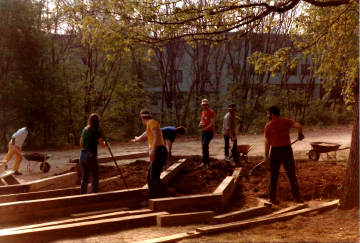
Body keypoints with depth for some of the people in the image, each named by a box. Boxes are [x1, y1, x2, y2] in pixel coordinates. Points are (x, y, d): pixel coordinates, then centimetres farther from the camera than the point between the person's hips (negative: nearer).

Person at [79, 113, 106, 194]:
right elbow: (102, 144, -9)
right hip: (91, 156, -7)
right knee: (95, 178, 2)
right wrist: (106, 143, 11)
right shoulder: (96, 131, -10)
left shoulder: (84, 130, 10)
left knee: (84, 178, 15)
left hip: (82, 155, 7)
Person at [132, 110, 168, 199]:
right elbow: (147, 133, 47)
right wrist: (138, 138, 68)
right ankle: (152, 199, 22)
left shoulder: (152, 122, -6)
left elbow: (157, 135, -23)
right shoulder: (150, 125, 24)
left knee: (154, 178, -17)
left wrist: (153, 150, -33)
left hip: (158, 152, -10)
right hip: (157, 153, 10)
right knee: (150, 177, 16)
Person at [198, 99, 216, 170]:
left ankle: (205, 163, -21)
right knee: (205, 147, 9)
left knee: (204, 145, -22)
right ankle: (206, 163, 17)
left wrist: (204, 129, -25)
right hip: (204, 132, 8)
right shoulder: (203, 113, 12)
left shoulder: (211, 112, -13)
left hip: (210, 132, -8)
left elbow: (212, 123, -20)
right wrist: (200, 124, -2)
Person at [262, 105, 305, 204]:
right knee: (291, 174, 8)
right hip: (286, 149, 0)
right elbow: (298, 126, -16)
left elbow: (267, 142, -3)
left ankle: (272, 198, 12)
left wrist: (266, 155, 2)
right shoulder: (286, 121, 0)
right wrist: (300, 135, 3)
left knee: (273, 175, 9)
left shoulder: (268, 126, -1)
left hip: (275, 151, 0)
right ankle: (296, 196, 10)